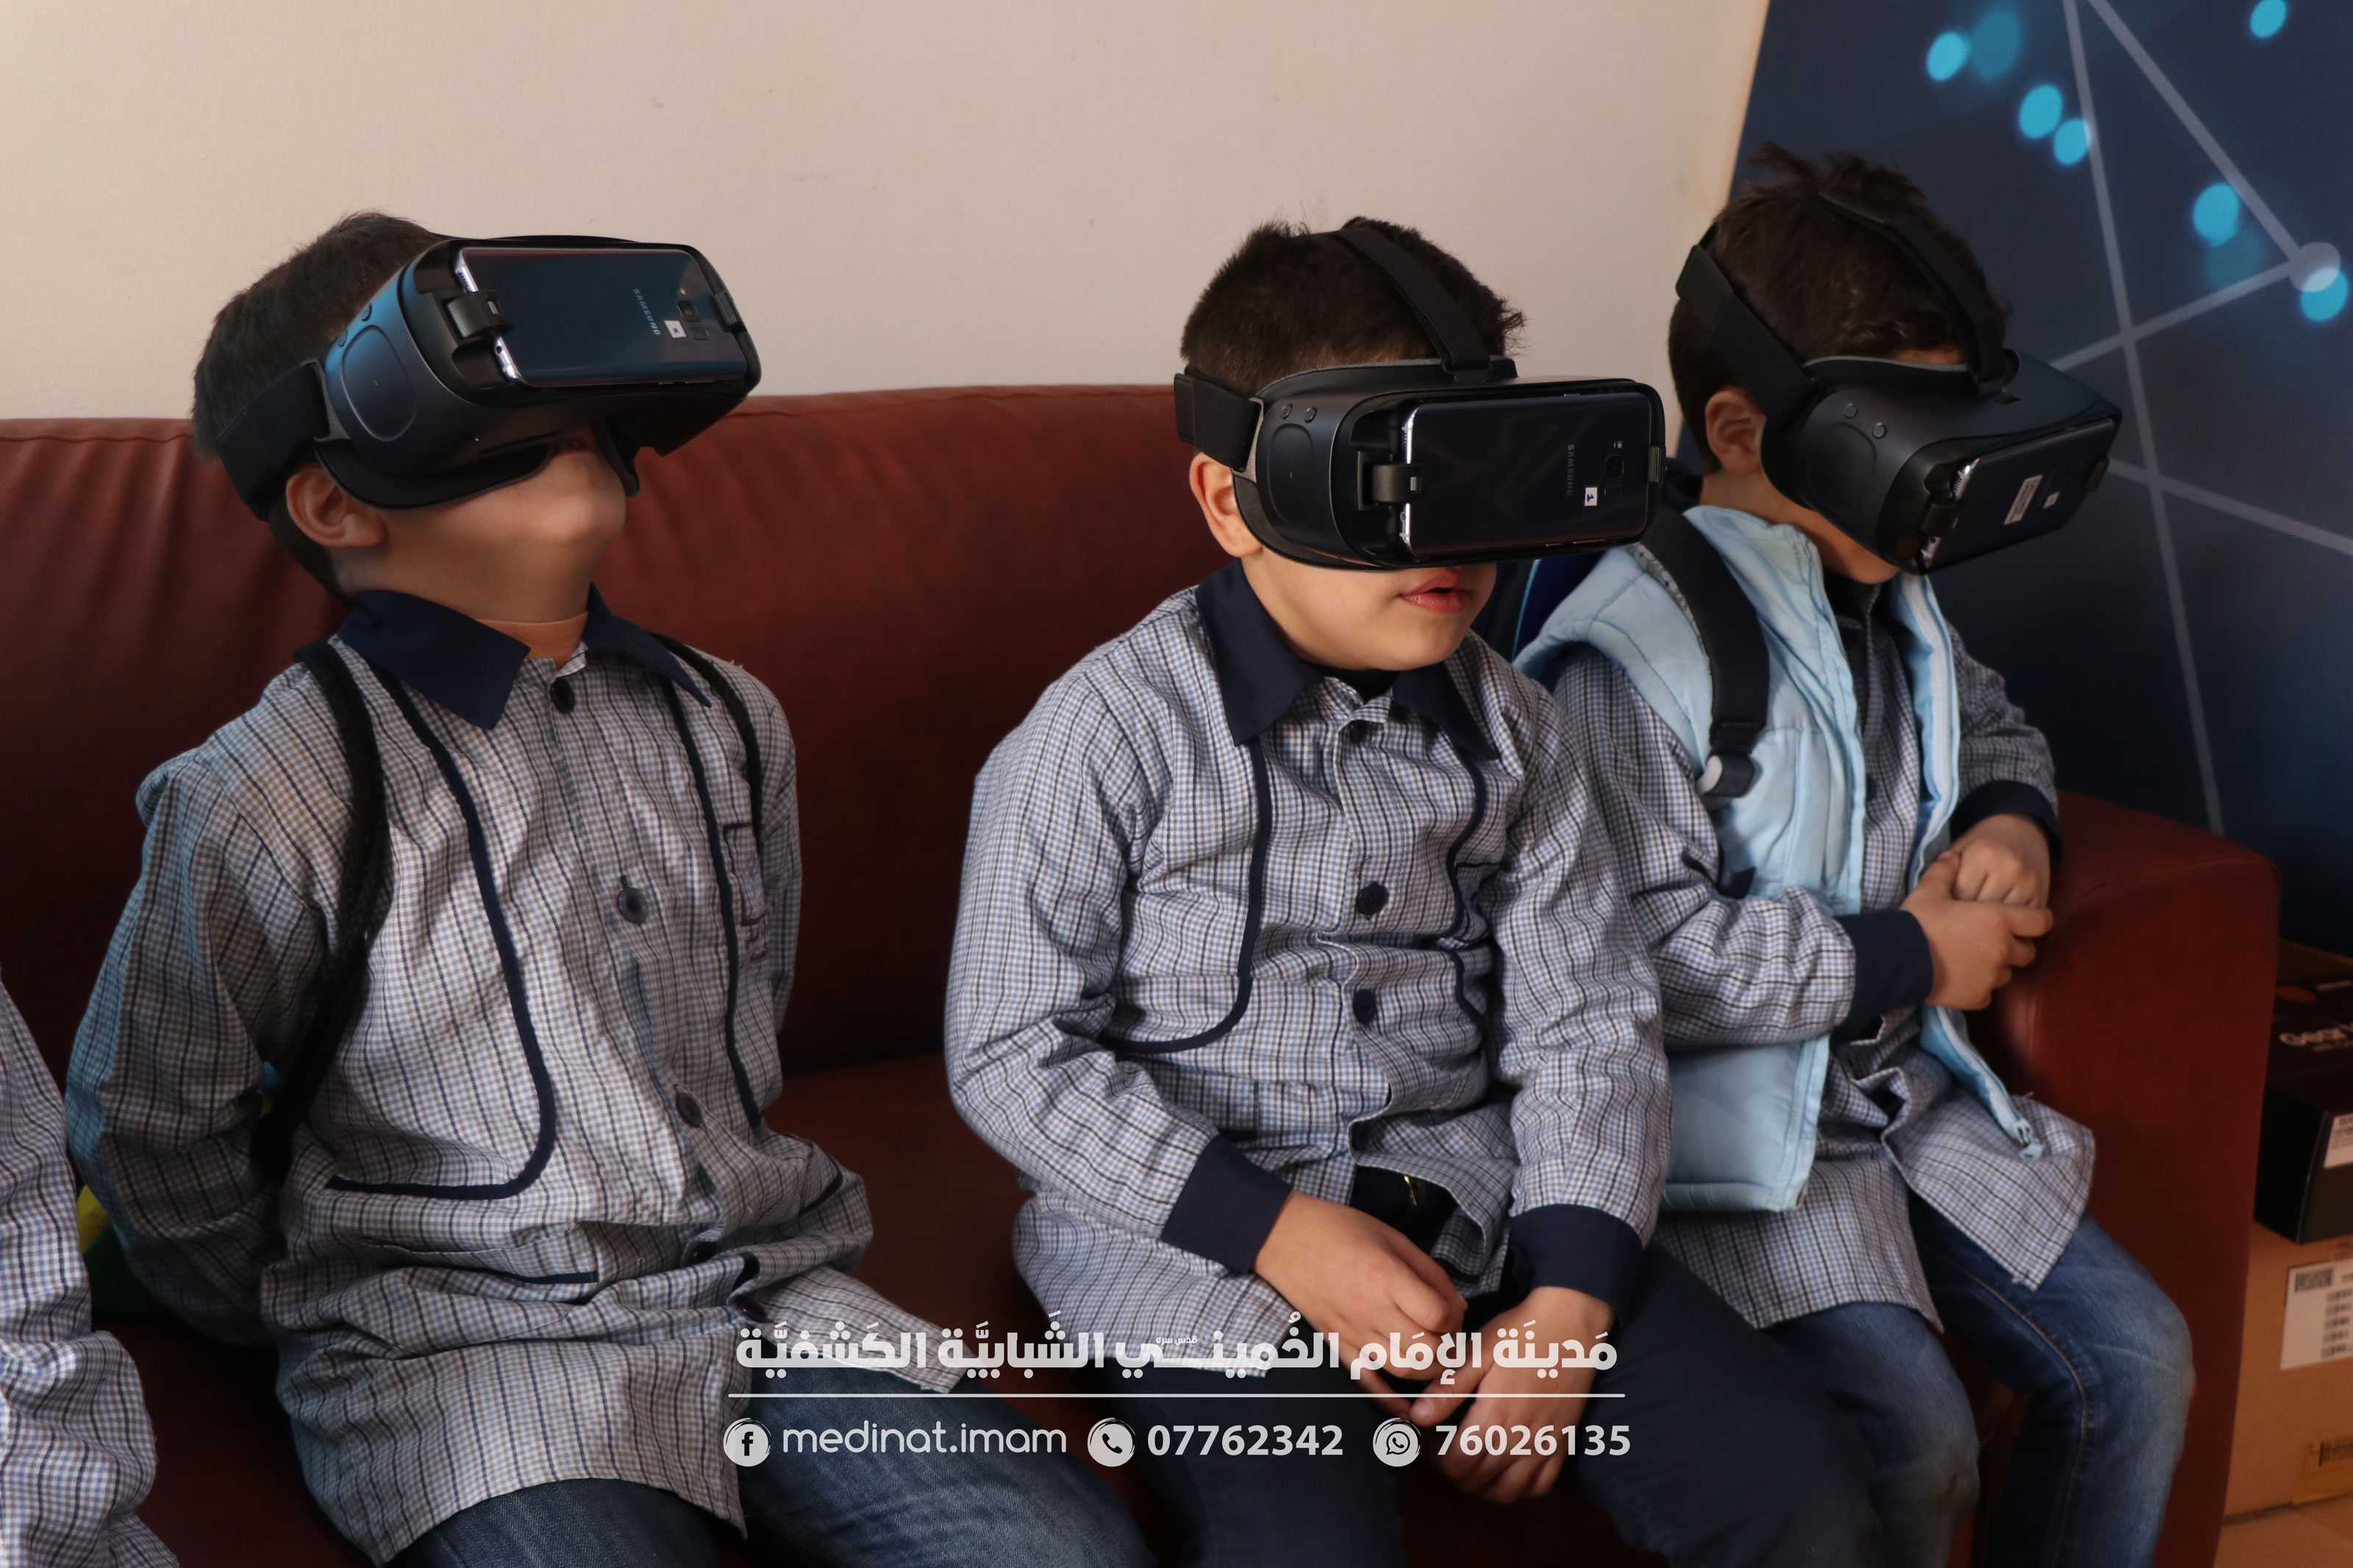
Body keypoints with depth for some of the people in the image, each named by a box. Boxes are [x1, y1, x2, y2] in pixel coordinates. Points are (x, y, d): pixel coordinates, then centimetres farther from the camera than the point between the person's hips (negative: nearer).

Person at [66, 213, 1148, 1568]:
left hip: (765, 1290, 5)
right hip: (466, 1344, -4)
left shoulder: (725, 721, 8)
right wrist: (335, 1322, 9)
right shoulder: (265, 800, -9)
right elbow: (149, 1137, 1)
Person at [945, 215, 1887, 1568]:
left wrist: (1567, 1304, -7)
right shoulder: (1115, 730, -7)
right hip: (1205, 1231, -4)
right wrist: (1282, 1236, -15)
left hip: (1478, 1201, 5)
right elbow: (1015, 1057, -8)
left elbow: (1592, 1026, 7)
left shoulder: (1513, 734, 8)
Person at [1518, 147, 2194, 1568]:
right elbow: (1645, 954, -28)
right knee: (1915, 1430, -22)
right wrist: (1912, 958, -16)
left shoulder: (1891, 603, 8)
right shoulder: (1637, 649, -20)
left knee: (2137, 1357, 3)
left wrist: (2014, 818, 5)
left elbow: (1992, 722, 31)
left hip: (1905, 1080, 9)